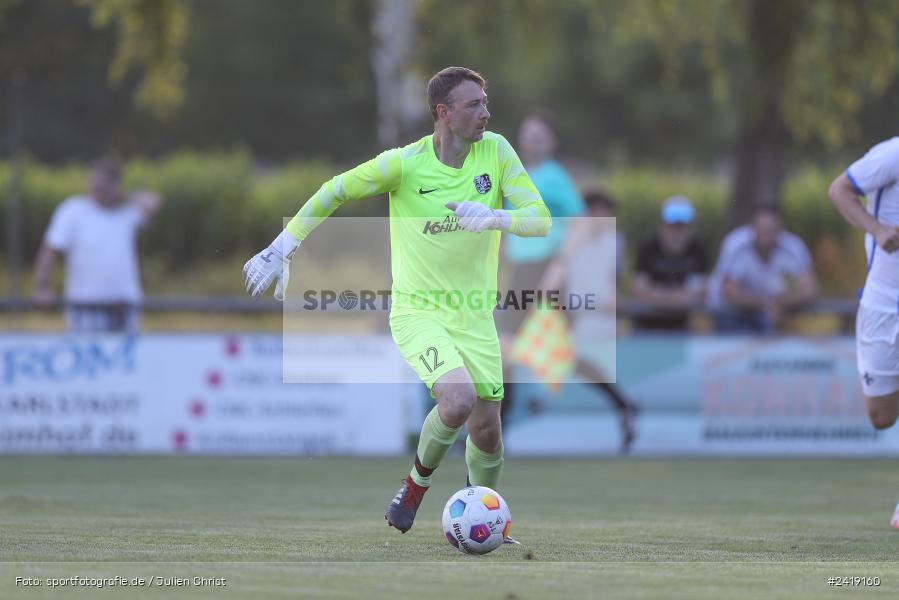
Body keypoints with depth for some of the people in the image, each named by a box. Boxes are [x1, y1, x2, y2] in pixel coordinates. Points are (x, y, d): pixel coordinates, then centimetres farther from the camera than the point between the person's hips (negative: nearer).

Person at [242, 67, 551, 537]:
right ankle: (419, 480, 3)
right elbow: (334, 192, -1)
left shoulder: (496, 151, -6)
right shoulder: (404, 164, -14)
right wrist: (282, 249, -2)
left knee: (487, 432, 4)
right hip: (417, 312, -4)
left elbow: (540, 220, -9)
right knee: (459, 401, -26)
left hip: (475, 316, 4)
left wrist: (494, 217, -30)